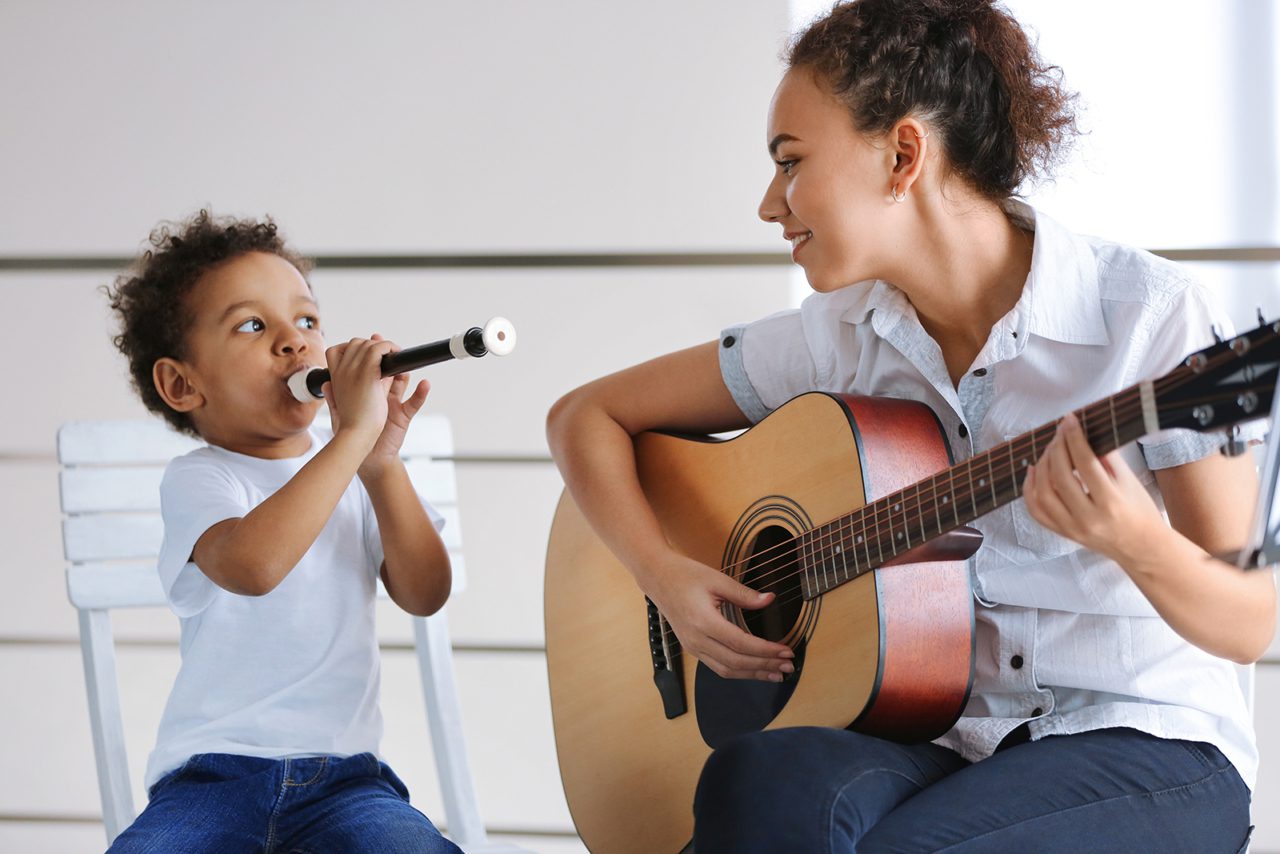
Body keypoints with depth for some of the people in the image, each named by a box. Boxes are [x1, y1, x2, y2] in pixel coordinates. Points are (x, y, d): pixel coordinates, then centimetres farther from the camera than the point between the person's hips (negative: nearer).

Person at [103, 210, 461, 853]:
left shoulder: (352, 467, 12)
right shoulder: (196, 480, -4)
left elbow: (425, 595, 2)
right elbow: (250, 565, -27)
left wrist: (382, 465, -11)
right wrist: (355, 434, -27)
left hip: (341, 770, 3)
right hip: (213, 772, -2)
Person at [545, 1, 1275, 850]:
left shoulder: (1153, 316, -9)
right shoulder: (842, 336, 4)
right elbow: (587, 415, 14)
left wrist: (1138, 543, -31)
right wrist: (666, 575, -3)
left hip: (1147, 745, -3)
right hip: (940, 737, 4)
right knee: (764, 781, -32)